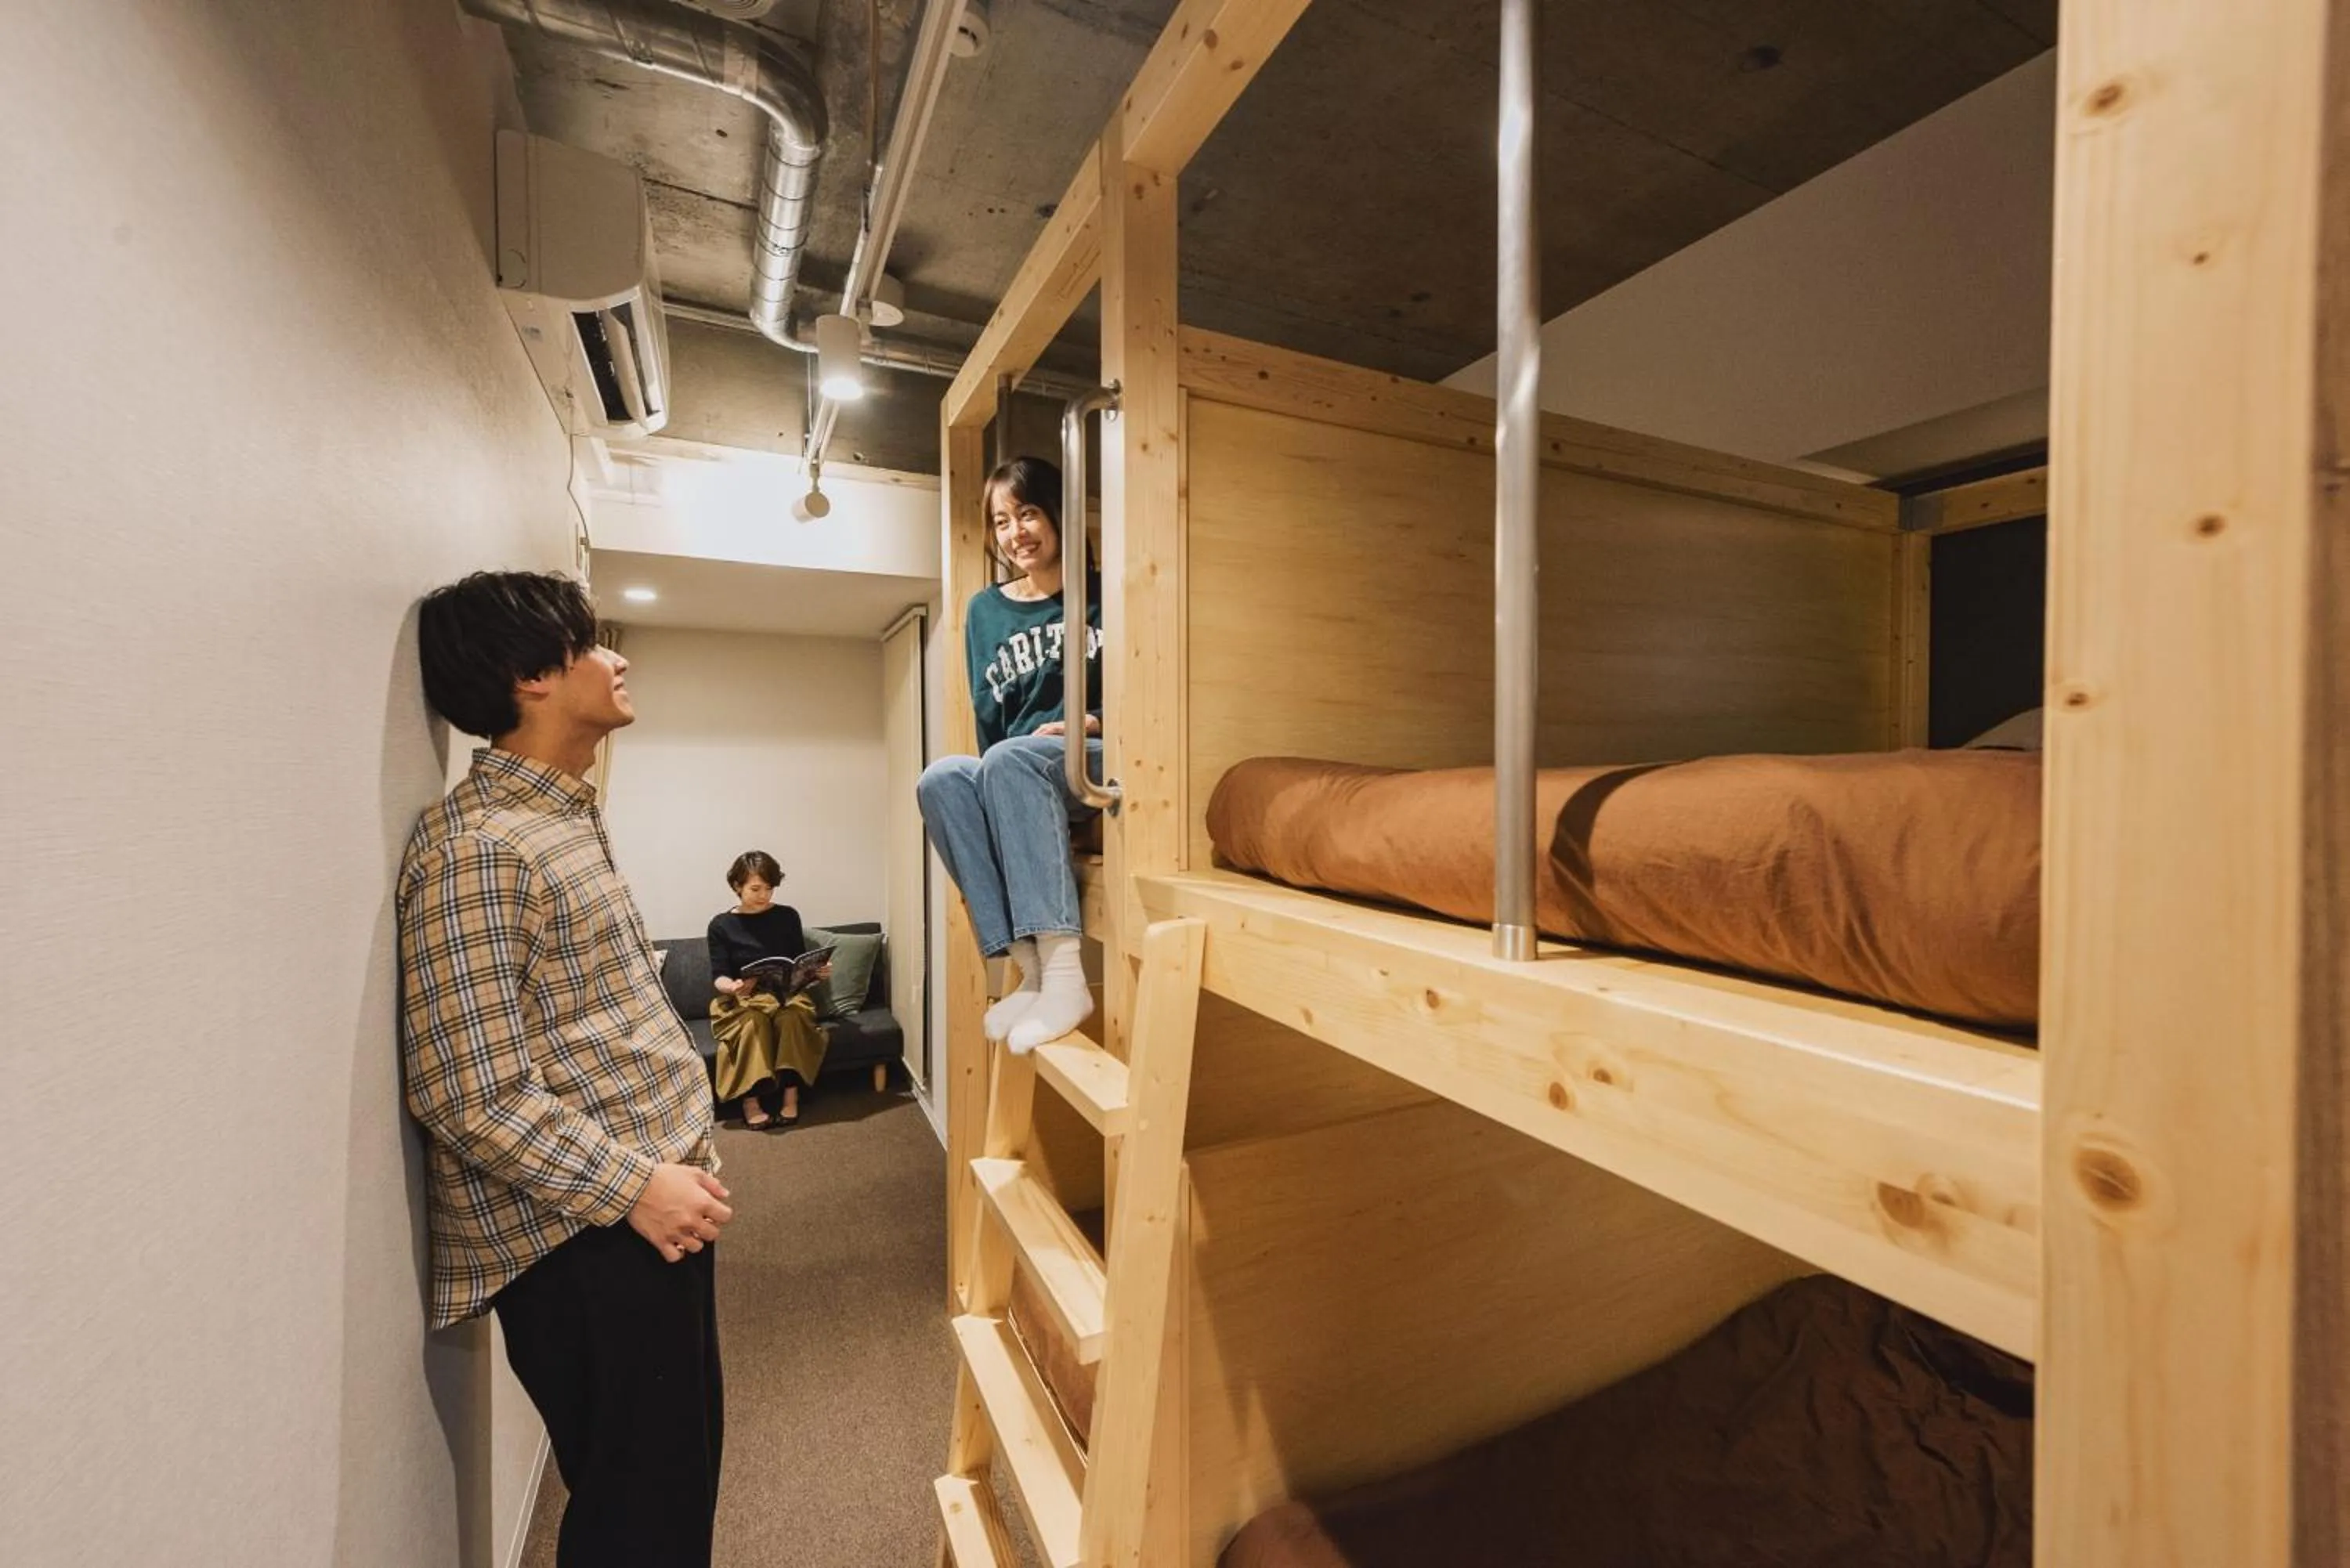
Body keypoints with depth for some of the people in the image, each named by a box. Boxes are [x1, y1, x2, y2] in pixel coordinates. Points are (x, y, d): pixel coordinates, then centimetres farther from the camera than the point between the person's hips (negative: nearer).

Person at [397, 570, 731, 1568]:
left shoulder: (568, 815, 12)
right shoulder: (474, 846, -18)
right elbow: (471, 1092, -22)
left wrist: (673, 1165, 15)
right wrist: (634, 1185, -18)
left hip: (652, 1202, 9)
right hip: (583, 1240, -9)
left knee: (681, 1471, 22)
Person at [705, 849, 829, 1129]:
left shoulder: (788, 916, 6)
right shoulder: (721, 926, 2)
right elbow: (718, 976, -5)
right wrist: (732, 986, -28)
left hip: (786, 993, 1)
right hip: (741, 1001, -1)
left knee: (792, 1017, -34)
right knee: (753, 1023, -35)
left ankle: (791, 1098, -29)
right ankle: (750, 1103, -26)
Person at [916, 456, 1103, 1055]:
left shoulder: (1102, 595, 6)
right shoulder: (985, 610, 15)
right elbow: (988, 720, 11)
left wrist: (1090, 723, -13)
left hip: (1100, 764, -4)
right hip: (1015, 778, 4)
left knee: (1009, 760, -34)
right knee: (940, 779, -27)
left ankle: (1064, 972, -40)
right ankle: (1030, 961, -31)